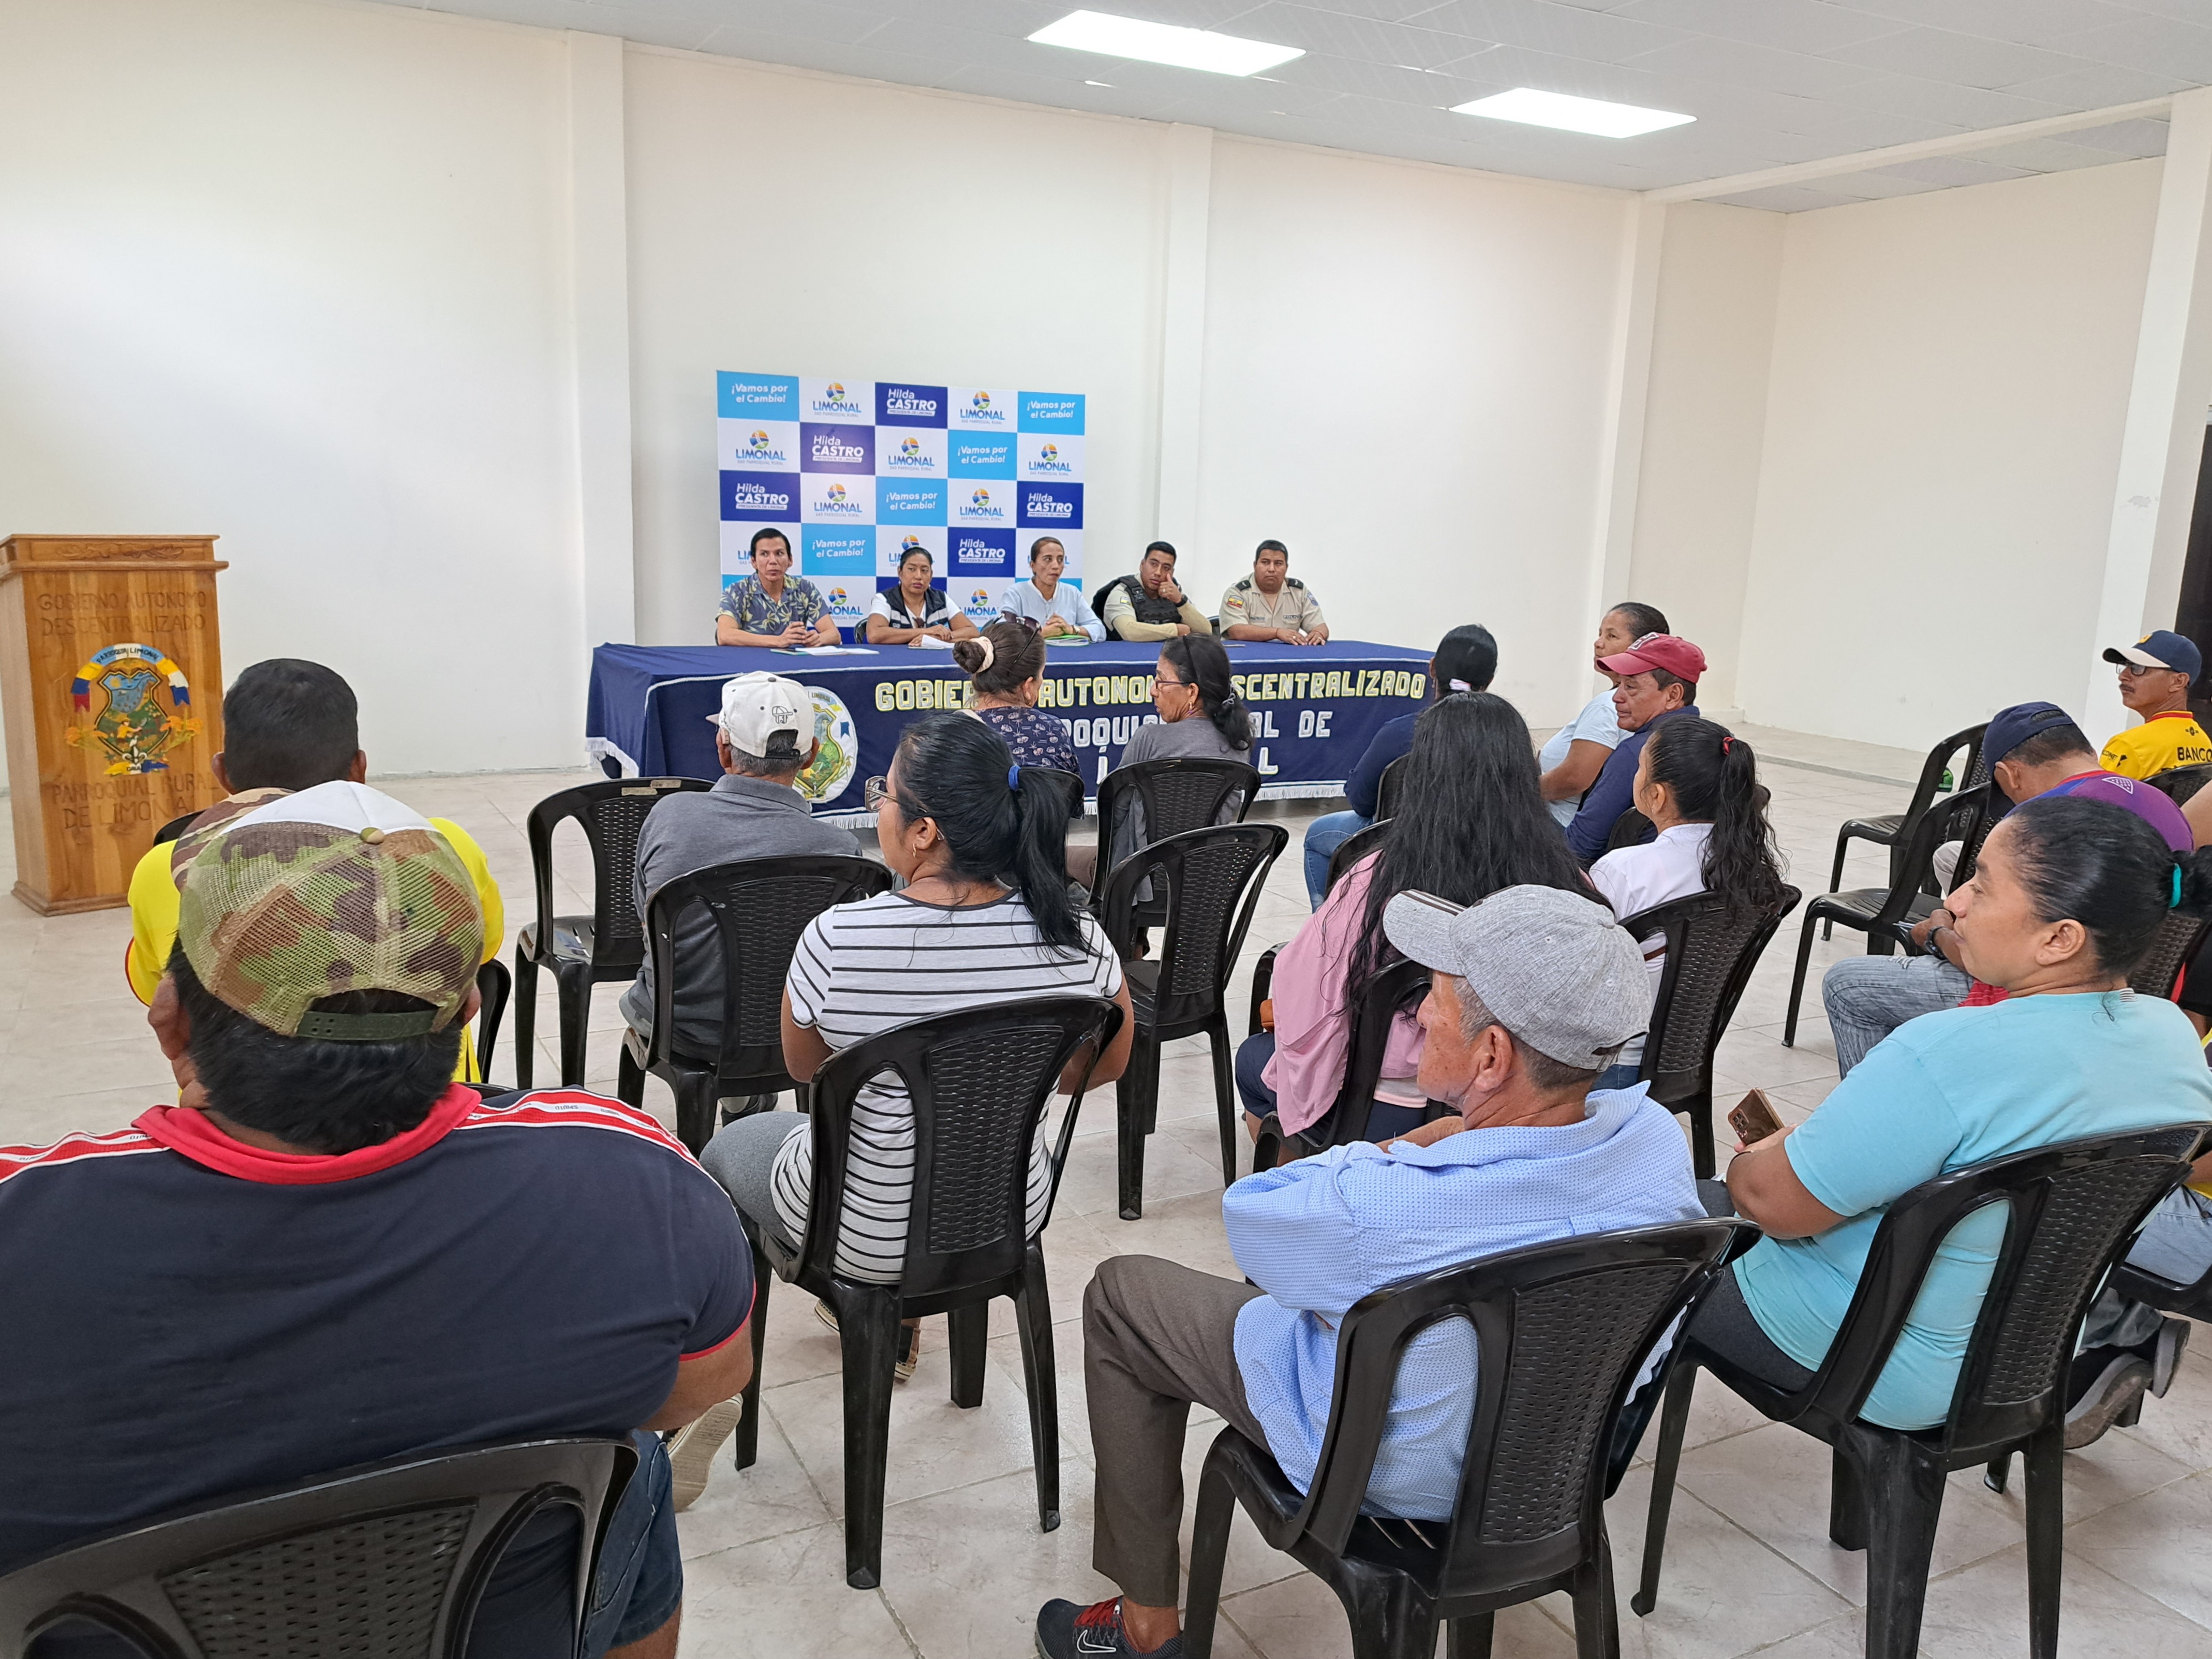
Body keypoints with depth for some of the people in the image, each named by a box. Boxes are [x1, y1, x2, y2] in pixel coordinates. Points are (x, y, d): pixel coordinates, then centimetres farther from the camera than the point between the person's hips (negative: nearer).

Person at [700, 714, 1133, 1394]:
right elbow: (1108, 1065, -1)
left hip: (866, 1232, -3)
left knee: (728, 1147, 28)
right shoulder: (1077, 937, -20)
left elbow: (805, 1067, -8)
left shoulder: (835, 940, -29)